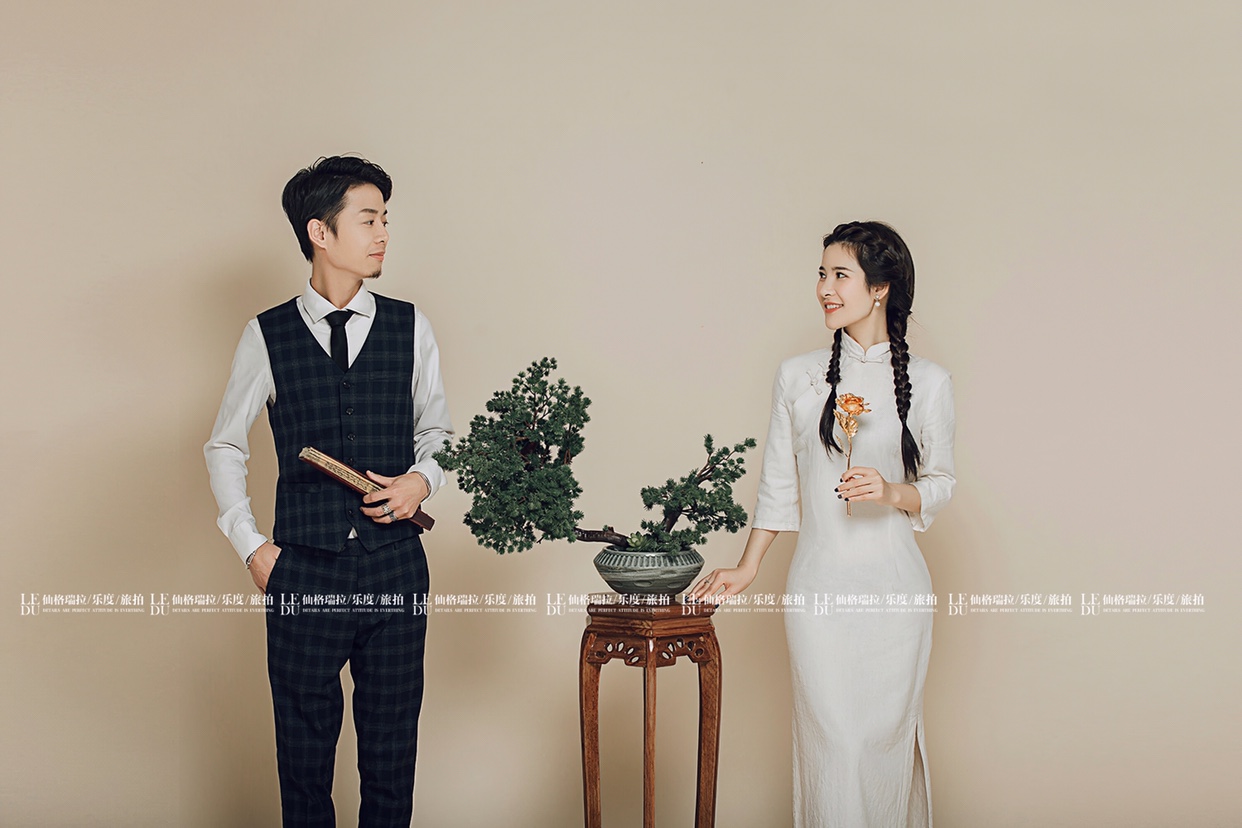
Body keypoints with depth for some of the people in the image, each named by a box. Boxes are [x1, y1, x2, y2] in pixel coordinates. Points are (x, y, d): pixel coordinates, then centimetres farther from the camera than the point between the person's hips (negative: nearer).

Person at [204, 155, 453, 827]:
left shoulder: (409, 328, 3)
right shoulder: (267, 336, 0)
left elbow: (437, 431, 14)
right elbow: (224, 446, 9)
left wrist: (421, 479, -7)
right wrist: (252, 547, 2)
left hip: (395, 564, 1)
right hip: (304, 570, -1)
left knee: (393, 741, 9)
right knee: (305, 745, 10)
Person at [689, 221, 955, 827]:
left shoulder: (927, 382, 1)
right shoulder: (797, 377, 4)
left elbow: (940, 483, 7)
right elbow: (778, 486, 10)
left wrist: (892, 492, -14)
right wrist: (746, 570, 11)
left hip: (894, 587, 0)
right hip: (819, 583, 1)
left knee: (888, 731, 5)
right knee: (829, 737, 1)